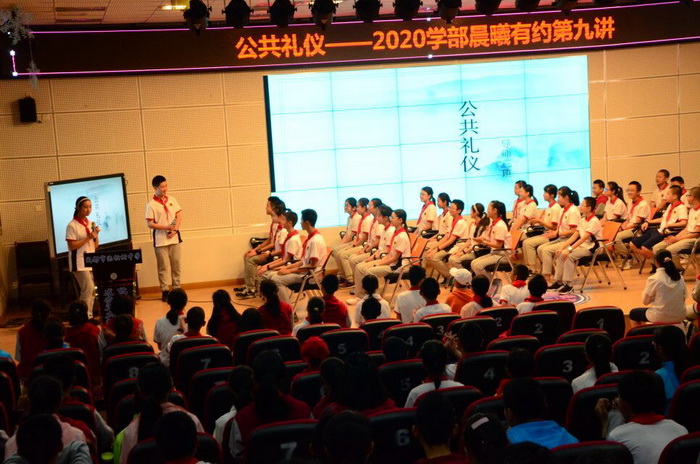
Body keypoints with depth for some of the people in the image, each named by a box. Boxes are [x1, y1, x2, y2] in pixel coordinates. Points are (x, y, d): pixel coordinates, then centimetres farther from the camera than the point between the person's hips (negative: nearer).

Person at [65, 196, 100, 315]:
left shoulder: (90, 224, 12)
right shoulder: (72, 226, -8)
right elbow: (72, 246, -15)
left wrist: (96, 236, -5)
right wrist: (88, 238, -18)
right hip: (79, 263, -7)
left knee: (91, 290, 5)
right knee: (88, 288, -14)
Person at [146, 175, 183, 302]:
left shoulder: (172, 200, 8)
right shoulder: (151, 205, -7)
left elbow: (179, 215, 9)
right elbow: (149, 224, -9)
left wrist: (175, 229, -7)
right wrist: (166, 227, -19)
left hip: (174, 238, 4)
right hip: (160, 240, -4)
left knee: (176, 265, 8)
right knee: (164, 267, -2)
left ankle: (177, 289, 17)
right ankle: (165, 291, 4)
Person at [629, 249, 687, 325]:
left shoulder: (654, 279, -16)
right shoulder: (680, 277, -1)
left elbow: (645, 301, -7)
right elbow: (683, 297, 9)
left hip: (661, 318, -5)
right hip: (679, 316, 5)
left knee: (633, 313, 21)